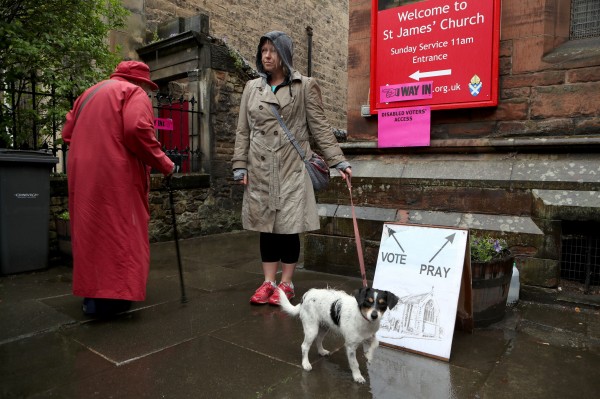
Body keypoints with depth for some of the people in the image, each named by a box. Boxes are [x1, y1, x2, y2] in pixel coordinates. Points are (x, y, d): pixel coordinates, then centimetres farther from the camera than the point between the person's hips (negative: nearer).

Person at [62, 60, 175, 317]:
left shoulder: (89, 93, 23)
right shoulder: (134, 92, 0)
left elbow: (68, 133, 18)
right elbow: (137, 131, -18)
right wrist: (164, 164, -11)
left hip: (82, 174, 8)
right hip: (116, 174, -8)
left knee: (90, 231, 13)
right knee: (120, 233, -3)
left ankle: (91, 294, 21)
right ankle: (111, 298, -4)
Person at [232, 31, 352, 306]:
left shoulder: (305, 86, 3)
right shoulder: (252, 88, 13)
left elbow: (319, 126, 0)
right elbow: (243, 131, 12)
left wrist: (338, 160, -7)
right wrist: (240, 166, 3)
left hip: (292, 167, -3)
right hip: (260, 169, 3)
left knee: (289, 227, 0)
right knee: (265, 226, 7)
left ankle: (286, 283, 14)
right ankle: (268, 282, 18)